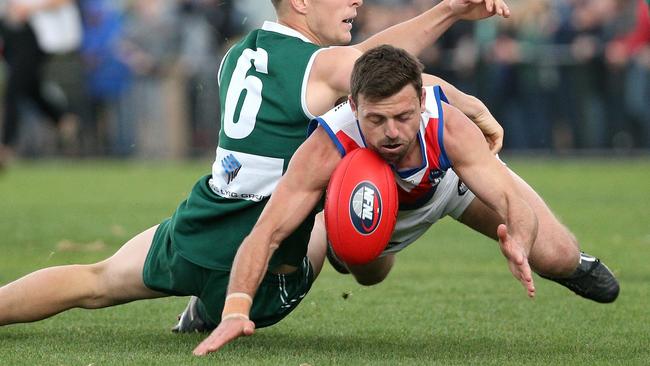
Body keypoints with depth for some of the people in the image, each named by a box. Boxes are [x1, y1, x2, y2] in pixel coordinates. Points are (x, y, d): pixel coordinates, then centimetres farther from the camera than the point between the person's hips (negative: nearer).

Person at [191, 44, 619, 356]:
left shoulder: (451, 130, -44)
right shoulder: (326, 150, -46)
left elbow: (514, 202, -45)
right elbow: (265, 234, -49)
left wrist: (518, 246, -69)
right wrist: (235, 311, -64)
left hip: (453, 178, 0)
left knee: (554, 257, -10)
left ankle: (575, 264, 29)